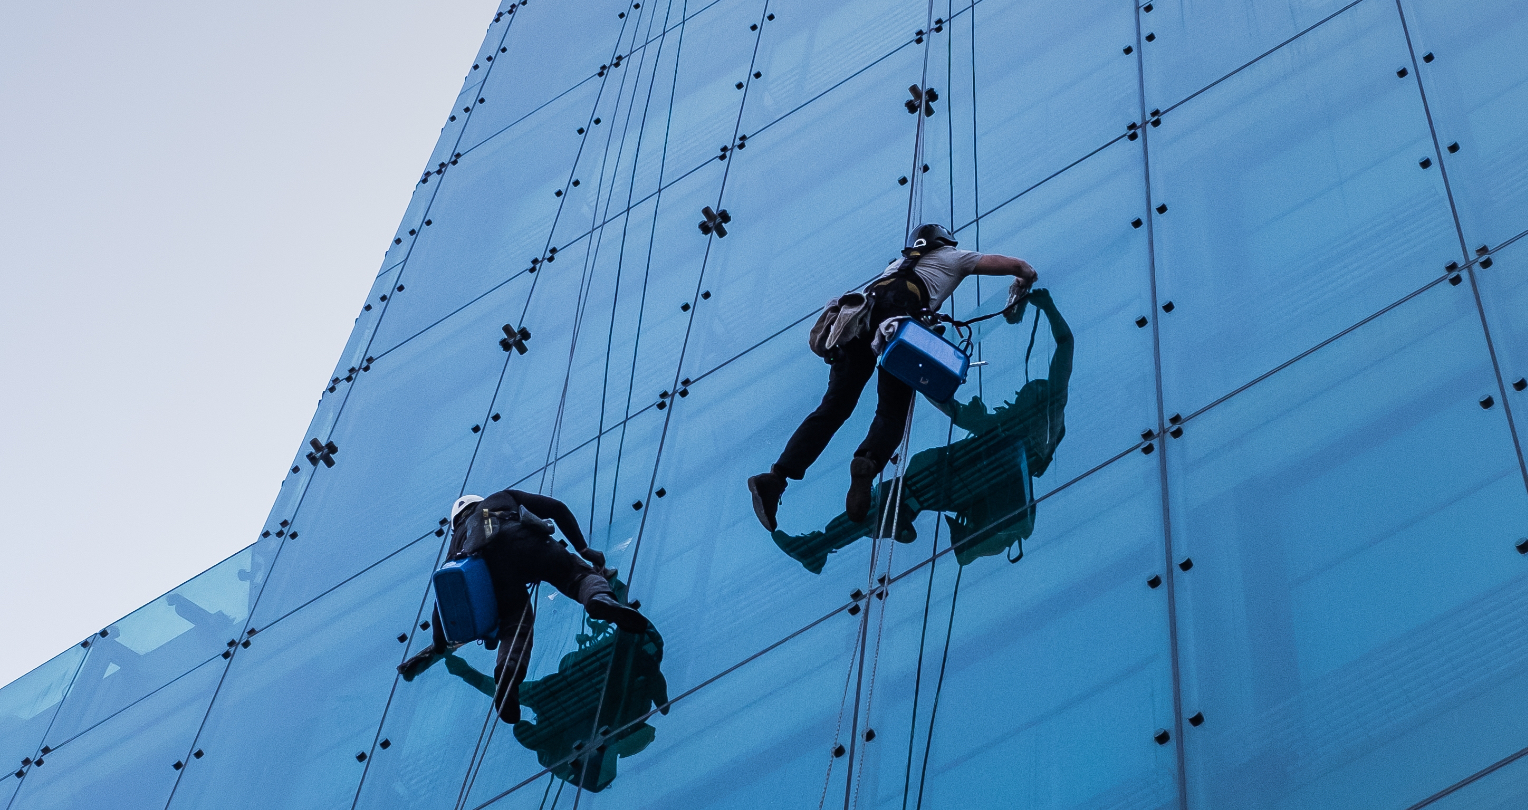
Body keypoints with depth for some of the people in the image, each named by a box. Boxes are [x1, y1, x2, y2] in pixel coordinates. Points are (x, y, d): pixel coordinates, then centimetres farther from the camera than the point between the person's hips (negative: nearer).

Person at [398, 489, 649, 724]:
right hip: (526, 545, -1)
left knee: (515, 629, 1)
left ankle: (508, 672, -33)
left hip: (492, 568, 1)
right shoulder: (503, 498, 41)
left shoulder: (459, 536, 41)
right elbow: (556, 508, 29)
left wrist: (439, 645, 44)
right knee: (580, 575, 3)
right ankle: (600, 596, -34)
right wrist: (583, 549, 31)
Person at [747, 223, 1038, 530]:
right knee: (892, 411, -5)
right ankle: (868, 462, -38)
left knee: (834, 407, -2)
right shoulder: (952, 257, 32)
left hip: (861, 311, 4)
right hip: (899, 314, -4)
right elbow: (1017, 266, 34)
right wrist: (1024, 285, 54)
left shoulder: (899, 263, 44)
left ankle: (775, 478, -17)